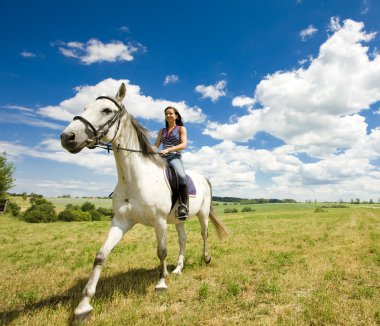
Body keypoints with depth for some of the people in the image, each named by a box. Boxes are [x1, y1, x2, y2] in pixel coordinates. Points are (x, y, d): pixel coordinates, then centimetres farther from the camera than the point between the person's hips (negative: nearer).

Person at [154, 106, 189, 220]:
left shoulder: (181, 128, 11)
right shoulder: (162, 131, 25)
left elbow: (184, 145, -5)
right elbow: (156, 145, 17)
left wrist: (168, 149, -20)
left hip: (175, 157, -5)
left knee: (181, 176, -36)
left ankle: (184, 206, -29)